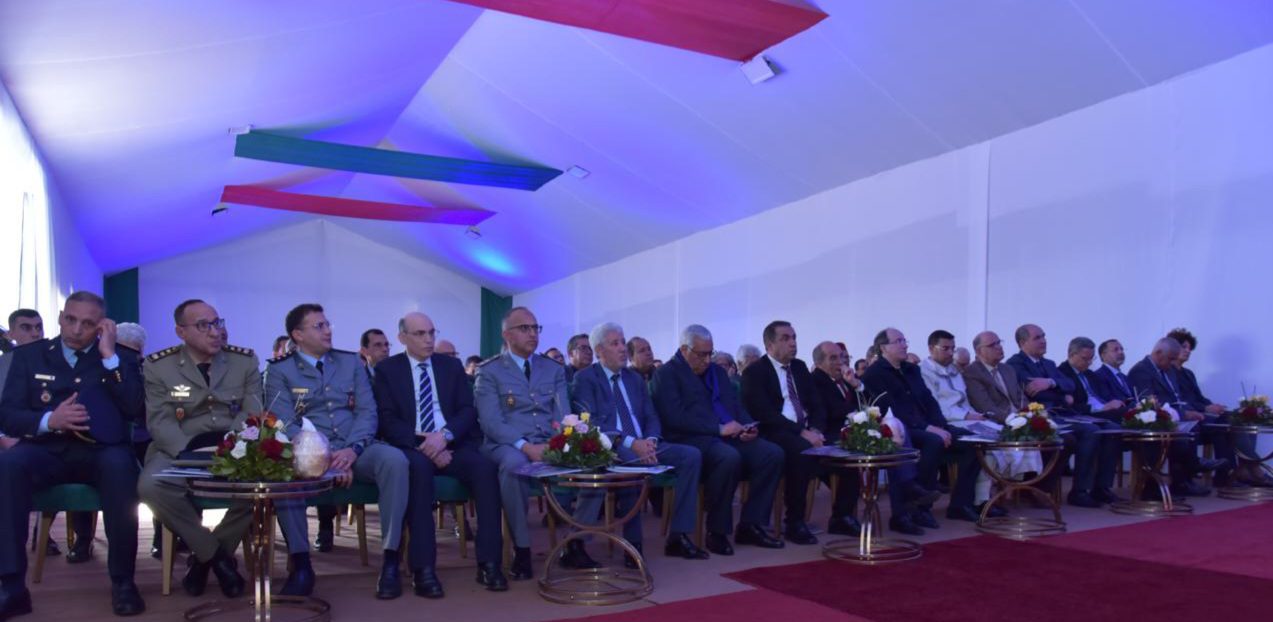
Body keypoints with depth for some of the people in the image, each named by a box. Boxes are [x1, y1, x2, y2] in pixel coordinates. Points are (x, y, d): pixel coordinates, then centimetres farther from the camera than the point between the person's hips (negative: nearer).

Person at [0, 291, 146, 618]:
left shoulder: (121, 357, 9)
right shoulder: (29, 355, 12)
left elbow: (135, 410, -6)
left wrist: (109, 355, -9)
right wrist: (49, 420, -17)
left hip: (100, 452, -1)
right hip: (47, 450, 2)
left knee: (119, 465, -36)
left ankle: (122, 580, -25)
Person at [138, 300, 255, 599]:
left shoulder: (246, 360, 8)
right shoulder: (158, 366, 4)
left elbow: (252, 413, 1)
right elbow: (160, 421, -4)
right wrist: (189, 455, -23)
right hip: (180, 450, 0)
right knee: (150, 485, -34)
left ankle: (204, 558, -8)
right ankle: (216, 555, -11)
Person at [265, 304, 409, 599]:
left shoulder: (351, 362, 15)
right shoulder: (279, 370, 7)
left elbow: (367, 411, 7)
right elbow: (285, 423, -5)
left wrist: (353, 450, -13)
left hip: (355, 449, 2)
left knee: (394, 459, -30)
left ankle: (391, 560, -25)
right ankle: (301, 563, -23)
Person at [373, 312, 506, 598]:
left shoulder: (452, 365, 15)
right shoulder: (386, 369, 8)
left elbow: (468, 410, 6)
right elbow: (388, 421, -2)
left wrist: (445, 435, -15)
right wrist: (423, 444, -18)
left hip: (452, 445, 3)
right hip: (412, 447, -2)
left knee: (484, 466, -29)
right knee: (419, 466, -37)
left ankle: (488, 563, -26)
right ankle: (424, 568, -36)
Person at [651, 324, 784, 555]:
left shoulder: (717, 371, 25)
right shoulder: (666, 374, 1)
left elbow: (736, 406, 24)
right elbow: (675, 418, -12)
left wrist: (748, 427, 1)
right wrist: (719, 429, -17)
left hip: (730, 435, 7)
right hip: (692, 440, -7)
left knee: (773, 453, -16)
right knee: (729, 457, -36)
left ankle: (750, 525, -8)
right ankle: (717, 531, -19)